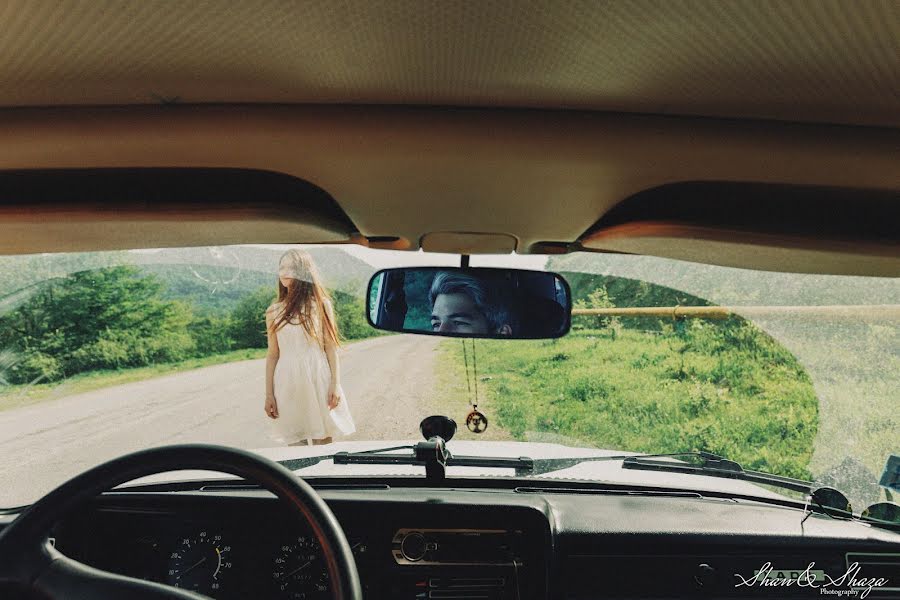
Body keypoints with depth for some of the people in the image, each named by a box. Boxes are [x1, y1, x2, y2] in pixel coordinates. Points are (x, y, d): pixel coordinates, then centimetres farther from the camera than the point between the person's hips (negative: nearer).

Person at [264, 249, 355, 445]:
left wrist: (335, 385, -4)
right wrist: (269, 395, 4)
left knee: (324, 441, 3)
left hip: (318, 380, -1)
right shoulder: (274, 311, 6)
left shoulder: (321, 304, 3)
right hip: (288, 385, 1)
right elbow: (272, 355, 7)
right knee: (295, 443, 4)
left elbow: (331, 347, 1)